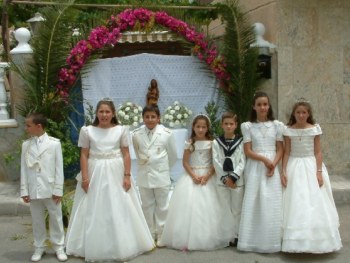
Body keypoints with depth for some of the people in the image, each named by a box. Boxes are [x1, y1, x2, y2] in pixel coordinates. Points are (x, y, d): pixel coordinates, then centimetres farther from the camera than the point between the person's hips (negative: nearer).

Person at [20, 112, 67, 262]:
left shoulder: (54, 143, -5)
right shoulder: (26, 145, 4)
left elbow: (59, 167, -4)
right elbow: (24, 169, 6)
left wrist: (58, 189, -6)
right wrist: (24, 191, 2)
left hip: (50, 189, -3)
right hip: (33, 190, 3)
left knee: (56, 218, 7)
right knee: (37, 220, 11)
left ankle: (59, 247, 19)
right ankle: (39, 248, 24)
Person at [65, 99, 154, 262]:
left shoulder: (121, 130, 0)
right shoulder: (87, 131, 0)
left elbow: (126, 154, 0)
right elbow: (84, 156, -1)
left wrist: (127, 176, -6)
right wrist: (85, 177, -8)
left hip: (116, 174, 0)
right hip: (95, 173, 0)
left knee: (119, 210, 6)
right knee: (94, 211, 5)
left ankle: (121, 246, 20)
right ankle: (94, 247, 18)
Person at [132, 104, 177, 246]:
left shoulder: (167, 133, -11)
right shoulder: (136, 134, -5)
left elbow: (173, 156, 2)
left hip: (161, 175, -2)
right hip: (144, 175, 2)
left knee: (162, 206, 8)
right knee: (147, 206, 12)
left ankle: (161, 235, 20)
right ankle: (150, 235, 24)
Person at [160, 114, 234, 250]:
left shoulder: (211, 142, -1)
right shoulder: (189, 143, 1)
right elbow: (185, 162, -1)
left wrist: (207, 176, -16)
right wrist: (194, 176, -14)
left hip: (208, 177, 0)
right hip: (191, 177, 0)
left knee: (207, 207, -1)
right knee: (189, 206, -2)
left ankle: (208, 239, 10)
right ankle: (187, 239, 3)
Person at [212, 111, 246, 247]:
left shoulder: (241, 142, 2)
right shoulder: (216, 142, 4)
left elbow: (242, 162, -5)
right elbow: (216, 162, -2)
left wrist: (233, 177, -15)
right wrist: (225, 178, -11)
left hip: (237, 181, -1)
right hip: (222, 181, 1)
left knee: (236, 210, 5)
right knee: (225, 210, 5)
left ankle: (237, 236, 12)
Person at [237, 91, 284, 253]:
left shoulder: (277, 125, 7)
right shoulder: (248, 126, 3)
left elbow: (280, 150, 4)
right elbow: (248, 152, -2)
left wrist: (273, 165, -12)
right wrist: (264, 159, -15)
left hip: (272, 168, 1)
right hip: (254, 168, -1)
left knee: (272, 204, 0)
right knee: (253, 203, -1)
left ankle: (270, 242, 8)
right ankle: (253, 241, 6)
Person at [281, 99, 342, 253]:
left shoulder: (315, 129, -1)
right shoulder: (288, 130, -1)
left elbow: (318, 152, -1)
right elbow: (286, 152, 0)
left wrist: (319, 172, -8)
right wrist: (283, 171, -7)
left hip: (311, 167, 0)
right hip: (294, 168, 0)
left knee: (314, 203, 2)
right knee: (296, 204, 0)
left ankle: (316, 240, 14)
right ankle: (297, 241, 8)